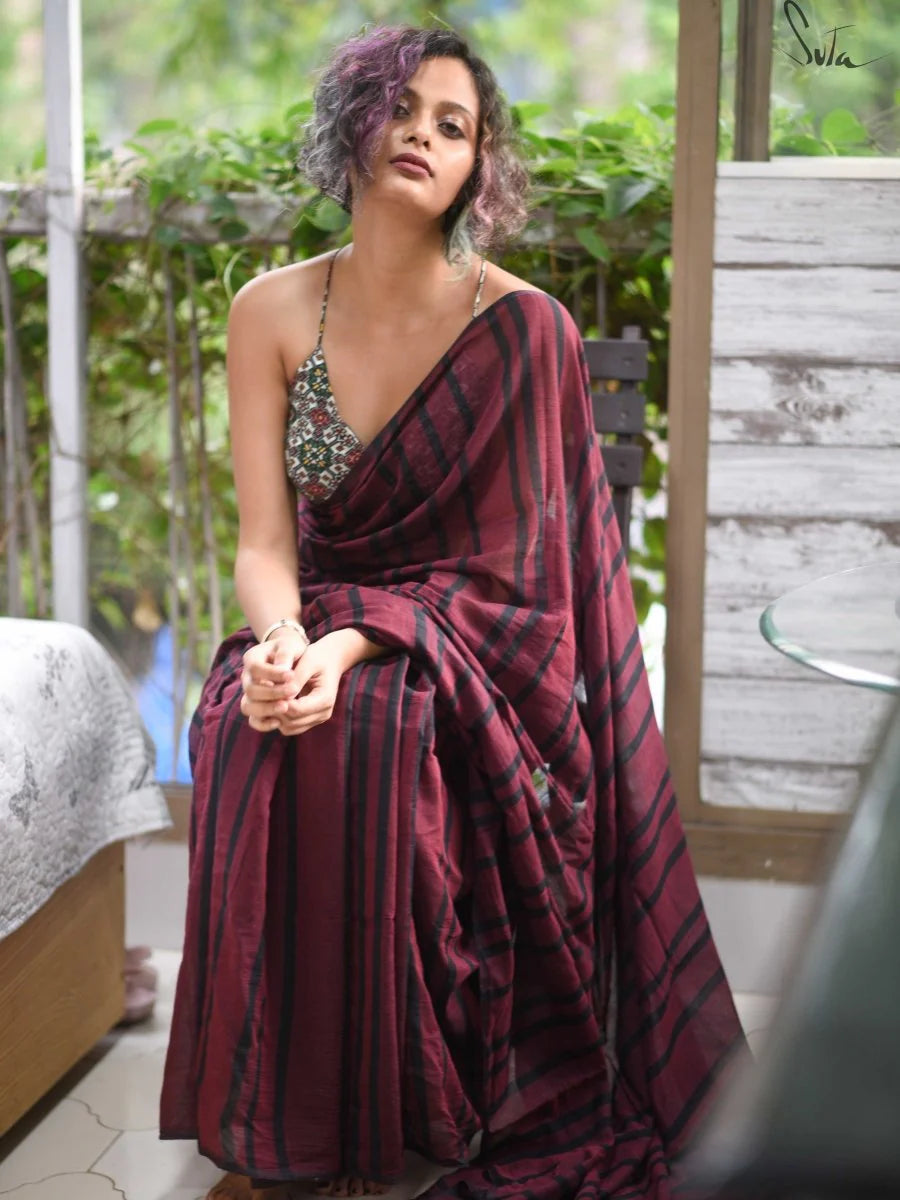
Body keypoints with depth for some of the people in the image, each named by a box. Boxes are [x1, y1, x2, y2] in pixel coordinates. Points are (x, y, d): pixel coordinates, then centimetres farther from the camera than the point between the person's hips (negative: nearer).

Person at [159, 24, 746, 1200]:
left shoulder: (521, 328, -10)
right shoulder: (273, 313, -1)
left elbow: (509, 571, -12)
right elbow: (264, 542, -5)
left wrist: (354, 645, -27)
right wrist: (285, 644, -28)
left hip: (469, 654, -3)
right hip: (318, 625, 3)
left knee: (365, 739, -34)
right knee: (250, 739, -29)